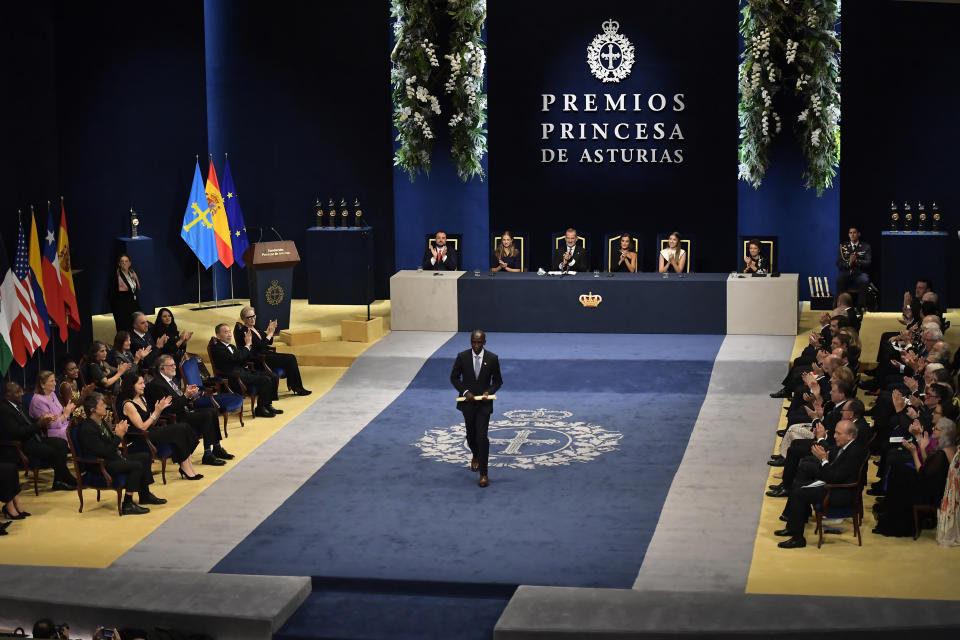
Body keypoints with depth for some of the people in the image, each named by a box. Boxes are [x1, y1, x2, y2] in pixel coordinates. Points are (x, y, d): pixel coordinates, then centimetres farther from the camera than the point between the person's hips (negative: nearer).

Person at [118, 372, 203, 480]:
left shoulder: (142, 399, 14)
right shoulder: (128, 405, -13)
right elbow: (142, 427, -17)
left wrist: (160, 409, 3)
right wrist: (156, 411, -14)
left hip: (153, 432, 9)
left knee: (184, 427, -12)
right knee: (180, 430, -20)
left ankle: (187, 467, -17)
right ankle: (185, 467, -14)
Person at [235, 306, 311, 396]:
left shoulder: (255, 328, 13)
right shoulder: (244, 331, -14)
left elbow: (270, 342, 16)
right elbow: (260, 345, -20)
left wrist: (271, 331, -2)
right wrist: (270, 333, -13)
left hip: (266, 354, 9)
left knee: (291, 358, -8)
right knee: (290, 359, -16)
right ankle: (298, 389, -6)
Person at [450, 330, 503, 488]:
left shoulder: (492, 358, -9)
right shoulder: (462, 356, -7)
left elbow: (497, 381, 1)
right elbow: (454, 378, 1)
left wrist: (488, 392, -16)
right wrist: (465, 392, -13)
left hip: (484, 403, -2)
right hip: (468, 402, 2)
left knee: (482, 437, -11)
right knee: (471, 434, 18)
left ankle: (483, 474, -6)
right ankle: (475, 456, 50)